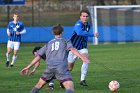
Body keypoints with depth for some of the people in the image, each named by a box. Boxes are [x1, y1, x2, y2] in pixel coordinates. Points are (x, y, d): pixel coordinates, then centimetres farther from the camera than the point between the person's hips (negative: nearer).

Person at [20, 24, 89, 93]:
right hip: (62, 67, -4)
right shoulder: (65, 41, 20)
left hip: (50, 66, 4)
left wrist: (28, 67, 28)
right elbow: (72, 49, 0)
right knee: (70, 87, -16)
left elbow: (38, 56, 25)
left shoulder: (48, 44, 29)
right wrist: (82, 57, -10)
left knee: (39, 84, 25)